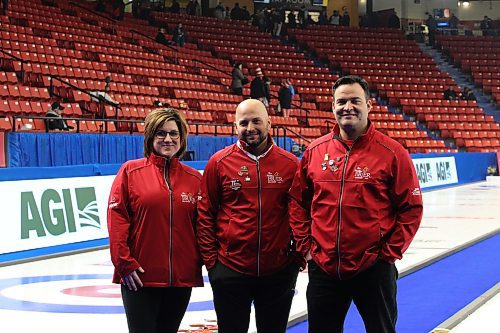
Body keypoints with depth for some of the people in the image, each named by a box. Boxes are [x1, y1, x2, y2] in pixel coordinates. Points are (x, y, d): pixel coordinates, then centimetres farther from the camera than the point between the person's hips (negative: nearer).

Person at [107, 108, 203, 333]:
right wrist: (124, 263, -9)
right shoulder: (130, 171, -1)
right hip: (139, 278, -3)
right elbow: (117, 219, -5)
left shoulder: (194, 179, 6)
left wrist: (200, 263, 4)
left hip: (181, 278, 3)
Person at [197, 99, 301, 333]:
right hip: (230, 270, -1)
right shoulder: (219, 162, -2)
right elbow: (205, 214, 1)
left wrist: (298, 254, 1)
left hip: (279, 271, 1)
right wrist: (211, 259, -3)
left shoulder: (290, 164, 0)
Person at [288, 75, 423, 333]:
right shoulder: (315, 152, 4)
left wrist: (390, 252, -8)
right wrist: (305, 245, 4)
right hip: (322, 267, 3)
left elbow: (411, 208, -4)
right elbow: (298, 202, 12)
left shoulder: (391, 152, -6)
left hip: (374, 269, -3)